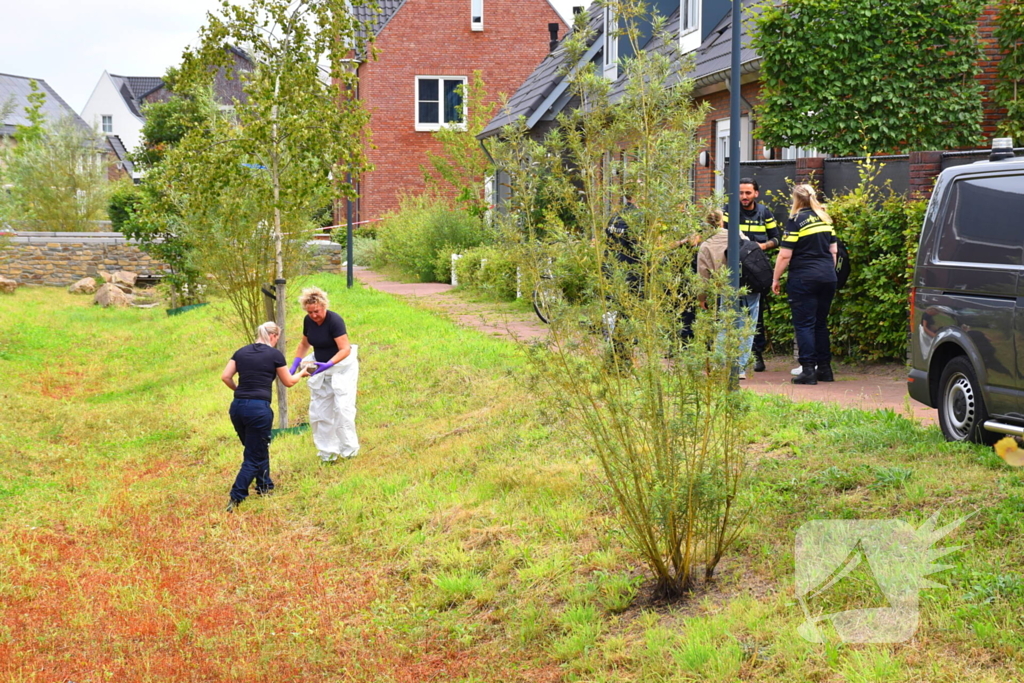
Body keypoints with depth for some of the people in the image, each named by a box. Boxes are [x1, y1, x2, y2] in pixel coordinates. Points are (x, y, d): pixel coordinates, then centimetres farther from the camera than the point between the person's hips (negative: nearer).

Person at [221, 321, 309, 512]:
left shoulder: (242, 352, 11)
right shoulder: (274, 355, 0)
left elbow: (225, 377, 6)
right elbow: (288, 382, 11)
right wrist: (302, 373, 31)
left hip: (237, 406, 5)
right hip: (259, 408, -5)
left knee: (259, 448, 26)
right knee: (254, 458, 2)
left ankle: (265, 486, 35)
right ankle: (235, 499, -8)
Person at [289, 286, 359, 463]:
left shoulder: (335, 321, -23)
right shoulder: (308, 321, -3)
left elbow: (345, 349, -28)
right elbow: (304, 344, 13)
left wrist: (329, 364, -41)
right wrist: (295, 364, -1)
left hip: (342, 367, -7)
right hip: (321, 369, 7)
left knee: (342, 407, -15)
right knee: (319, 412, 5)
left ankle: (349, 448, -4)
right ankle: (327, 452, 14)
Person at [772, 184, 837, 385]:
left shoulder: (796, 221, -7)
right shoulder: (824, 219, 12)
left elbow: (785, 255, -10)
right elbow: (834, 250, 16)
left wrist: (776, 279, -2)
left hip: (804, 278, -6)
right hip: (827, 276, 6)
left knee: (804, 324, -2)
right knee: (821, 323, 14)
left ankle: (808, 370, -7)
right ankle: (825, 368, 17)